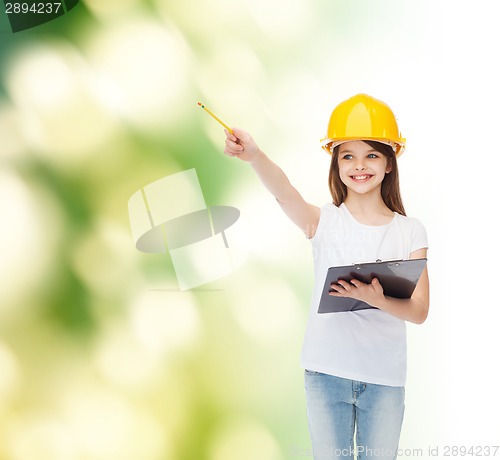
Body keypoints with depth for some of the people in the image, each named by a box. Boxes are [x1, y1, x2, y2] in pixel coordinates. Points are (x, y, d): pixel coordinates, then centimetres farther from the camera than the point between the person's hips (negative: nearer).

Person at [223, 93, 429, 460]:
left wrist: (376, 299, -28)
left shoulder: (410, 231, -1)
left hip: (385, 377, 1)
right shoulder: (324, 221, -3)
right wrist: (254, 155, -46)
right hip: (326, 372, 0)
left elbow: (419, 311, -7)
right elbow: (284, 192, -26)